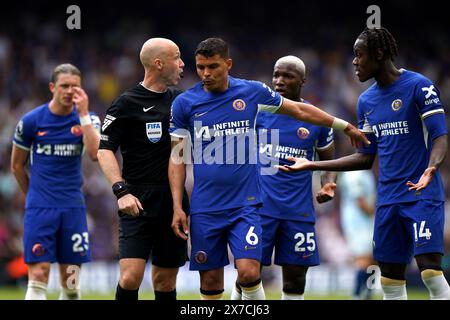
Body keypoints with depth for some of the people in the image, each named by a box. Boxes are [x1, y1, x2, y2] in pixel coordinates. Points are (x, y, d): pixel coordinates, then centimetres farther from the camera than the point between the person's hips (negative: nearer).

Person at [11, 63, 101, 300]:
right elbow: (17, 165, 11)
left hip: (73, 208, 2)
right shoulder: (31, 121, -1)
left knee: (71, 284, 5)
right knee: (38, 276, -11)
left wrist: (83, 114, -18)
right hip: (39, 209, -2)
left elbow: (96, 154, -17)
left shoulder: (87, 119, 2)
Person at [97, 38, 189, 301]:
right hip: (139, 202, -5)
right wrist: (122, 191, -17)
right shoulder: (127, 103, -3)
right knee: (131, 276, -17)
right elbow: (105, 150, -6)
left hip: (174, 200, 5)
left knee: (166, 280, 8)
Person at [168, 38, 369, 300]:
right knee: (210, 280, 2)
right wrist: (177, 207, -1)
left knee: (249, 272, -16)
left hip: (245, 204, -1)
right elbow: (178, 157, 6)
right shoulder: (184, 103, 1)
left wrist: (346, 126, 21)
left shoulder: (252, 92, 2)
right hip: (204, 208, 1)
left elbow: (300, 110, 15)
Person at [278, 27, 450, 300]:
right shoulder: (366, 101, 12)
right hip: (388, 200, 7)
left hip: (423, 195, -7)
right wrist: (313, 165, 13)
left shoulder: (419, 86, -8)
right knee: (390, 277, 4)